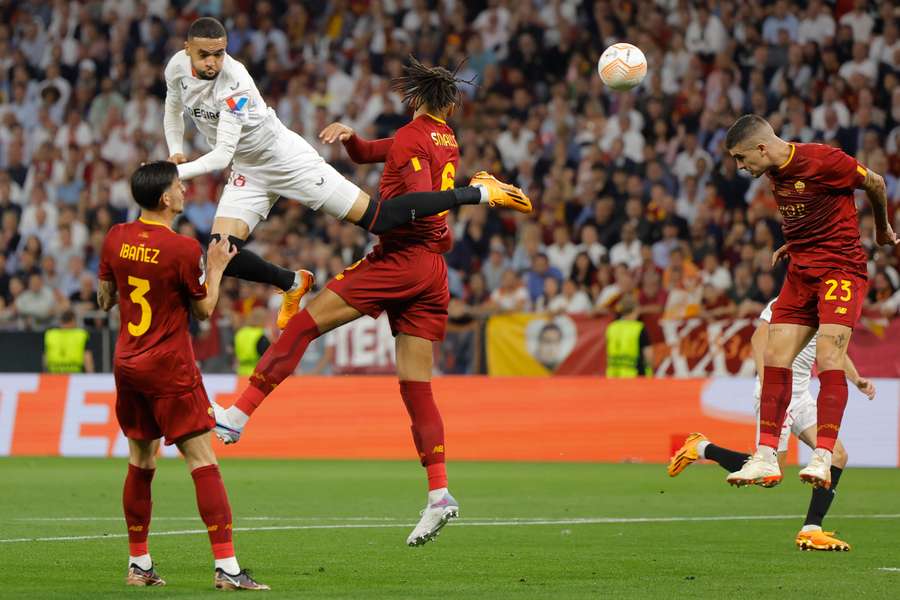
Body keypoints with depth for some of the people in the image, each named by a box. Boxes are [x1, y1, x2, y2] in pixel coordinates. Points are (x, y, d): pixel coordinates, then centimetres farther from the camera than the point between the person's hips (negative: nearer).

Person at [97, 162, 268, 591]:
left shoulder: (116, 239, 1)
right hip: (169, 369, -6)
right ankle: (226, 568, -13)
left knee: (141, 462, 16)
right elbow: (203, 310, -4)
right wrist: (216, 268, 8)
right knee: (202, 462, -7)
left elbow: (104, 298, 13)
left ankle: (138, 564, 20)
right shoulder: (183, 249, -16)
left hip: (126, 363, 6)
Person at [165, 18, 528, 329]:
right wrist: (176, 153, 3)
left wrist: (174, 174, -31)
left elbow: (222, 155, -32)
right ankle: (293, 284, 18)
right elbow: (173, 110, 16)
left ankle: (479, 193, 2)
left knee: (378, 219, -11)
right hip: (247, 172, 7)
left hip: (287, 159, -7)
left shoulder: (235, 83, -31)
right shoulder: (177, 68, -7)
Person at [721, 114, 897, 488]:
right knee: (775, 359, -2)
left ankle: (822, 459, -22)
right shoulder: (775, 172, 7)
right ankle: (766, 459, 0)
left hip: (840, 267, -8)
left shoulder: (822, 161, -16)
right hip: (800, 271, 8)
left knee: (828, 357, -19)